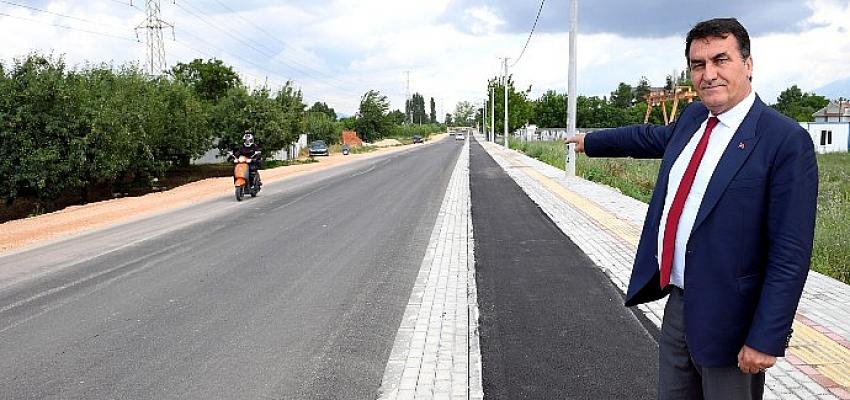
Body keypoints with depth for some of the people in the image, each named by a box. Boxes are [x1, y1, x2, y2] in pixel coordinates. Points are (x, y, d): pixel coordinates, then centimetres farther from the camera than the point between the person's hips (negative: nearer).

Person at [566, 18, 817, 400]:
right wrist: (590, 141, 40)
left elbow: (790, 253, -18)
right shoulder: (692, 118, 5)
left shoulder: (786, 140, -16)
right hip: (678, 304, 7)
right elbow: (651, 136, 27)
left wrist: (766, 339, -19)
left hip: (727, 319, -6)